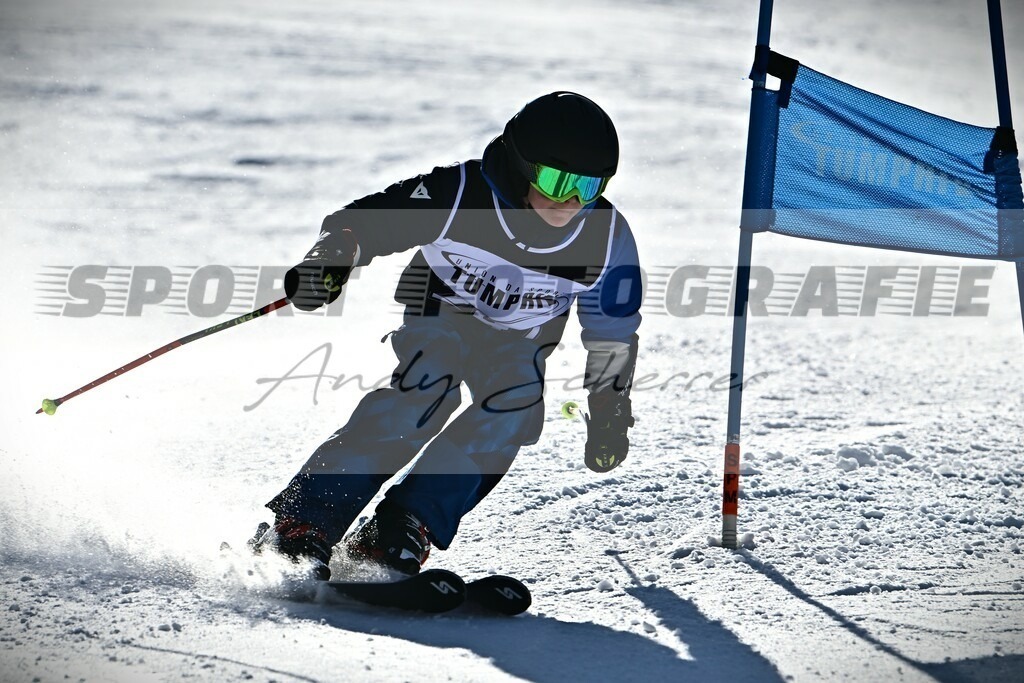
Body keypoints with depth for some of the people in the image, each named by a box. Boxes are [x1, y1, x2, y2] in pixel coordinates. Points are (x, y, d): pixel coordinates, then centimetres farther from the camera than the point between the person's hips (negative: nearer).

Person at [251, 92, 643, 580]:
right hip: (439, 315, -3)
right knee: (420, 400, -30)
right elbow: (364, 220, -22)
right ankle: (298, 525, -29)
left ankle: (402, 533, -26)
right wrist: (328, 262, -42)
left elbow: (613, 331, -2)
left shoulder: (607, 239, -19)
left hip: (517, 342, 3)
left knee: (511, 414, -27)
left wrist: (609, 411, 3)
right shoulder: (458, 196, -28)